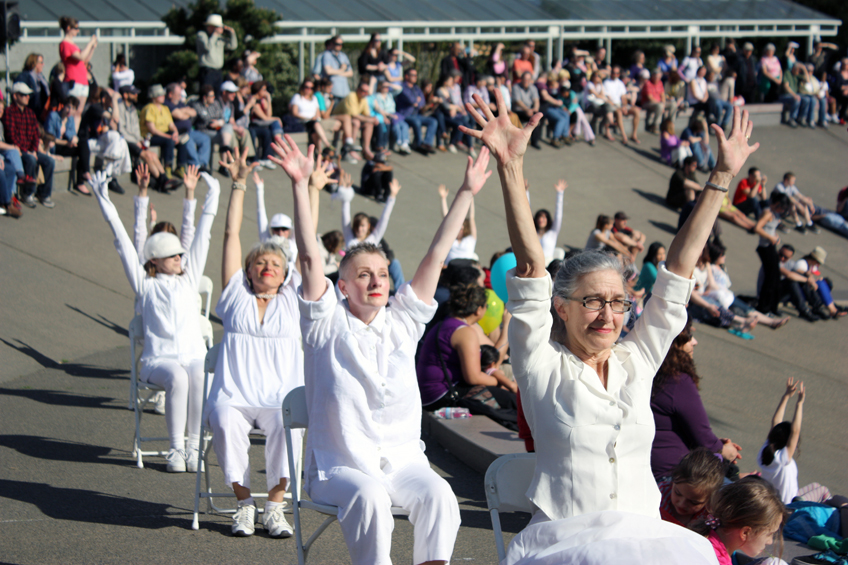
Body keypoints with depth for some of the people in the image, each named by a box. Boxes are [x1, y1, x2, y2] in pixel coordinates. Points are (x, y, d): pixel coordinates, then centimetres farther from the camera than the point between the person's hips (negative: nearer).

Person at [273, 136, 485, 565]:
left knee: (438, 494, -27)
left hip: (402, 460, 3)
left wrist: (466, 193, 8)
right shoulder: (326, 323, 2)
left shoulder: (402, 321, 12)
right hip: (339, 466, -3)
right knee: (369, 496, -35)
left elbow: (436, 256, 10)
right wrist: (300, 186, -19)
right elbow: (309, 257, -10)